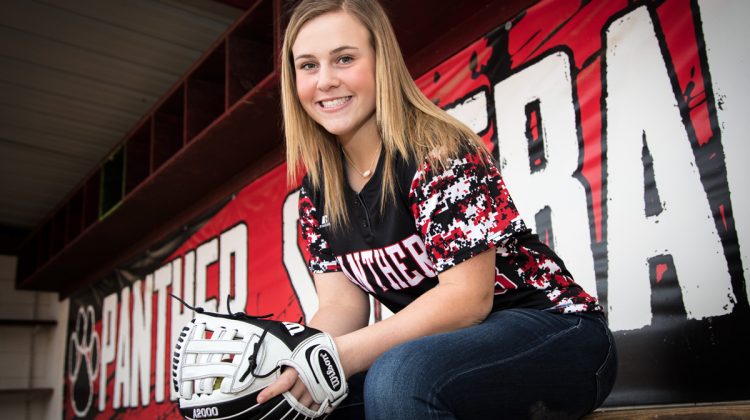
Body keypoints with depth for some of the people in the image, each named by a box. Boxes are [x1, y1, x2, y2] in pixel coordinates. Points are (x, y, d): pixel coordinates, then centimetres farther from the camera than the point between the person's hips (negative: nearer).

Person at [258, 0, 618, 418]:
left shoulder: (438, 149, -18)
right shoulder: (317, 190, 4)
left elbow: (467, 297, -23)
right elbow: (342, 304, 0)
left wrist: (334, 358, -29)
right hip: (455, 344, 6)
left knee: (397, 377, -34)